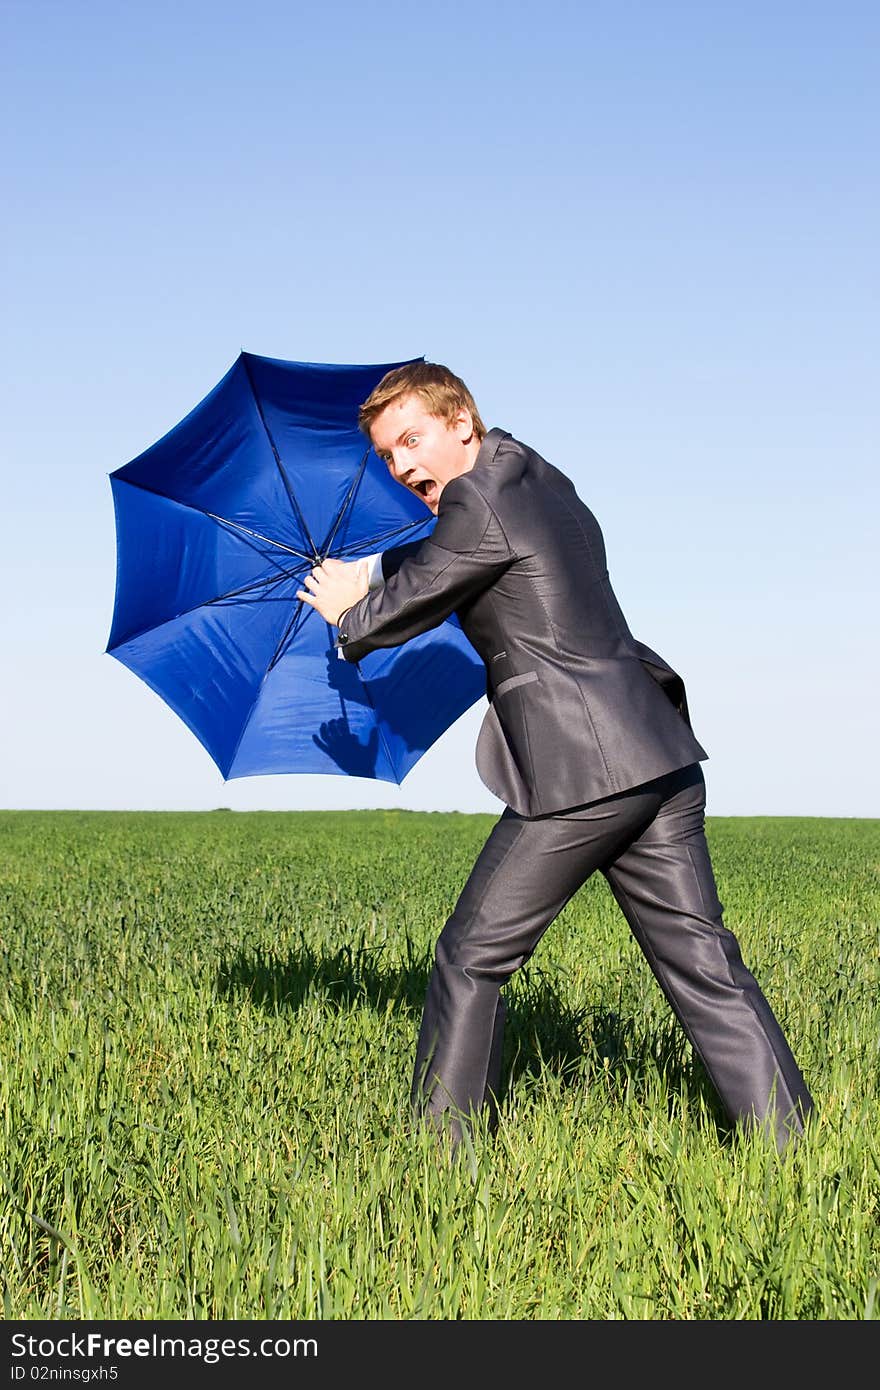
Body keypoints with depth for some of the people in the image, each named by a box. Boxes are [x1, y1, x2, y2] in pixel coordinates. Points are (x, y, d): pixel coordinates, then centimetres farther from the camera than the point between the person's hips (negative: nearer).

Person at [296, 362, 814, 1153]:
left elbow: (408, 606, 3)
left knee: (473, 959, 5)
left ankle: (442, 1146, 13)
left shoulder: (476, 504, -8)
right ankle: (788, 1152, 5)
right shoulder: (544, 483, 19)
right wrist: (370, 579, 36)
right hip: (663, 758, 9)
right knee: (702, 964, 8)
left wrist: (348, 616, 23)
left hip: (582, 774, -9)